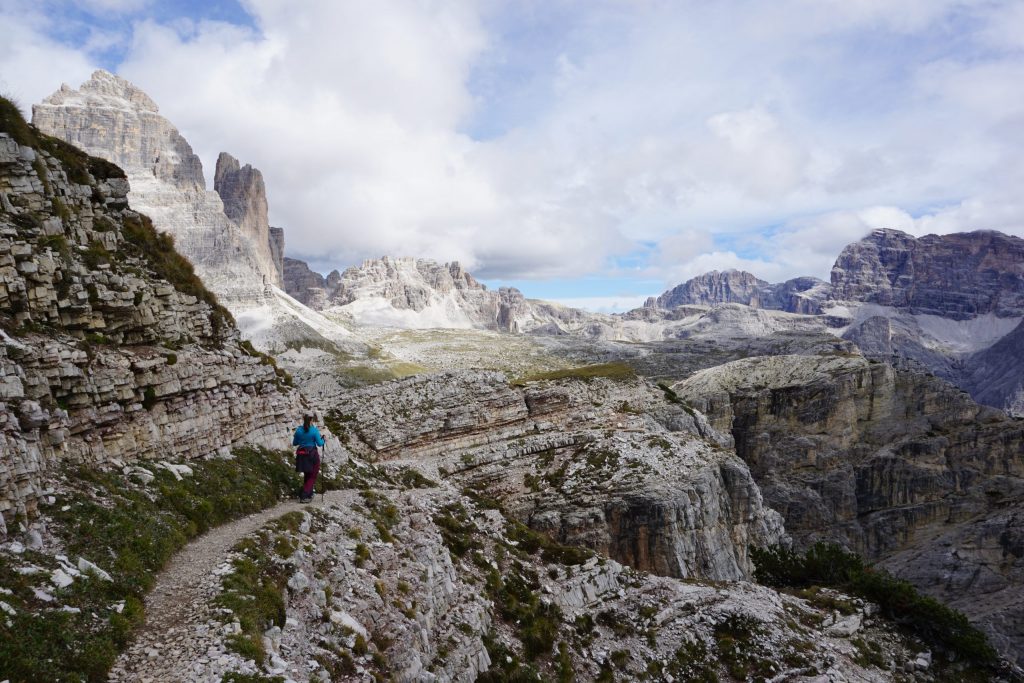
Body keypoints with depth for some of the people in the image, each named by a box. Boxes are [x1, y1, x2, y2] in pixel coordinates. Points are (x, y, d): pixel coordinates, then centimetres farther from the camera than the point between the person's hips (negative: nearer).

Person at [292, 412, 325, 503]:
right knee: (312, 476, 8)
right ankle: (303, 497, -2)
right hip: (312, 455, -4)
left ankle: (309, 495, 28)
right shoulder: (314, 430, -13)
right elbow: (319, 444, -11)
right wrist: (323, 440, 9)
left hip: (301, 455, 4)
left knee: (307, 475, 23)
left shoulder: (298, 430, -2)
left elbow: (294, 443, 7)